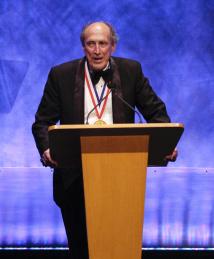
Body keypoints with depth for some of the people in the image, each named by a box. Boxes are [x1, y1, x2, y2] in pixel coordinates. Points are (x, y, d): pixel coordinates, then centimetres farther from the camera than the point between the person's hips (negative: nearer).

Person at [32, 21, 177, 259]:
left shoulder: (131, 70, 2)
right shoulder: (61, 75, -1)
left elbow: (156, 111, 3)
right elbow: (43, 121, -1)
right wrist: (46, 149, -21)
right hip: (75, 174, 0)